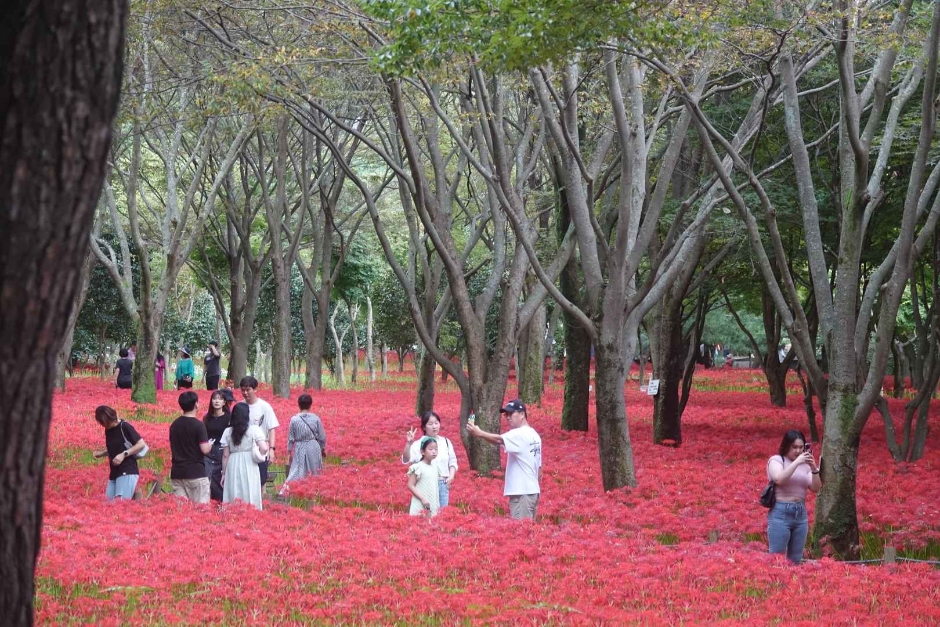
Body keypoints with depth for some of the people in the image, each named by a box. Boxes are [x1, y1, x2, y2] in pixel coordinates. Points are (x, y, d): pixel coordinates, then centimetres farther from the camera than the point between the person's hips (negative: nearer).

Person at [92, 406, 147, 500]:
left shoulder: (125, 427, -10)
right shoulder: (108, 430, 12)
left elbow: (141, 444, -11)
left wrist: (123, 455, -18)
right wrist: (101, 453, 6)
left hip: (127, 472, -8)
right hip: (113, 474, 8)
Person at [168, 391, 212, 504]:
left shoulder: (174, 425, 8)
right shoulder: (198, 425, -11)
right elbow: (205, 450, -15)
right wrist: (210, 445, 5)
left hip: (177, 473, 6)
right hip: (196, 473, -6)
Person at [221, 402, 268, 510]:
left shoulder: (228, 432, 3)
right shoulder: (254, 429, -4)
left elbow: (225, 455, 4)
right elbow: (264, 449, -14)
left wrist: (223, 473, 11)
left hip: (233, 468, 2)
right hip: (249, 467, -2)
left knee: (233, 501, 6)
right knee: (251, 497, 3)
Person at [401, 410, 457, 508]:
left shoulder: (445, 442, 8)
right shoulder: (419, 444, -6)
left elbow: (452, 461, 16)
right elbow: (406, 460, -18)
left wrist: (451, 476, -1)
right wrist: (408, 443, -33)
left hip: (443, 484, 4)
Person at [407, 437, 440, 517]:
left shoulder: (435, 467, 9)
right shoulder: (418, 467, -10)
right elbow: (410, 485, -12)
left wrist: (438, 505, 13)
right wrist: (422, 499, -17)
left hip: (433, 507, 6)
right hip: (421, 507, -6)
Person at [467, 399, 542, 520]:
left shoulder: (520, 434, -12)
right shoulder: (534, 435, 16)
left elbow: (499, 439, -27)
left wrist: (479, 433, -30)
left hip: (522, 492, -10)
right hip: (532, 490, 10)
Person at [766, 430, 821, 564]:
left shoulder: (805, 464, 10)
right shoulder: (776, 460, -1)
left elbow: (816, 489, 3)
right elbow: (779, 479, -20)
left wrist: (814, 469, -11)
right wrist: (796, 462, -21)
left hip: (801, 514, 5)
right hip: (780, 513, -5)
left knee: (796, 560, 9)